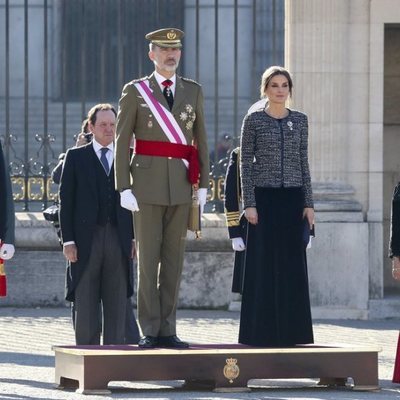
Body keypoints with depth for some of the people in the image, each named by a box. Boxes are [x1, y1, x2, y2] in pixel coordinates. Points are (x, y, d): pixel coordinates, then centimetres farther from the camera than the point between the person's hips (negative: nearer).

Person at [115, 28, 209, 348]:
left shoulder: (193, 91, 10)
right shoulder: (135, 91, 1)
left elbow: (200, 140, 11)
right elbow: (122, 142, -2)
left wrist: (203, 185, 5)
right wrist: (124, 188, -9)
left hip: (181, 186, 3)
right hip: (147, 185, -3)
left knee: (173, 259, 4)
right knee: (148, 258, -2)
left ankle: (167, 330, 8)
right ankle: (149, 331, 1)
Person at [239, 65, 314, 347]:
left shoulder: (300, 120, 10)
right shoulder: (254, 120, 0)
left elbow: (304, 163, 11)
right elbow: (246, 164, -2)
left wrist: (309, 203, 4)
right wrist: (249, 204, -10)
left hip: (293, 199, 3)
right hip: (264, 197, -3)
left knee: (292, 265, 3)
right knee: (263, 264, -3)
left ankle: (290, 331, 10)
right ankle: (262, 331, 2)